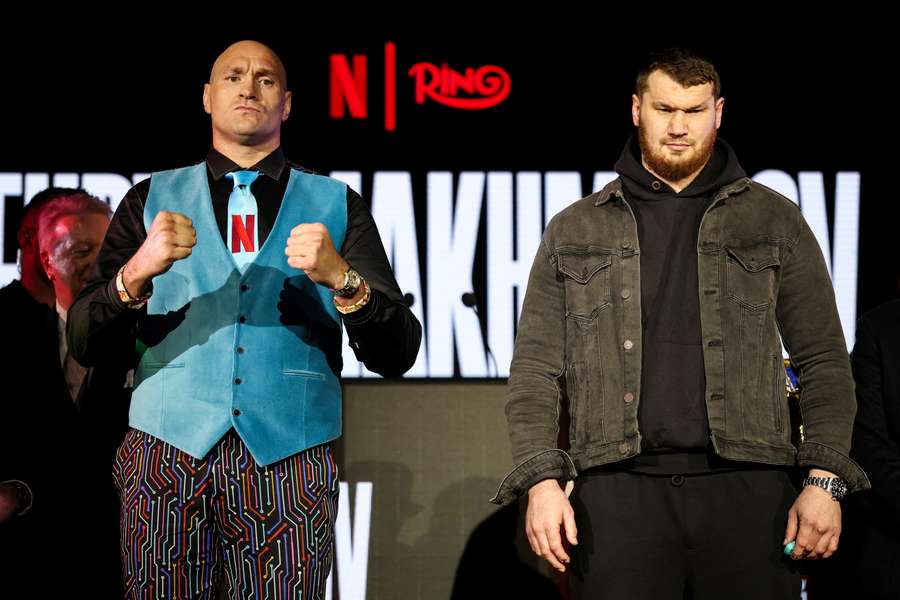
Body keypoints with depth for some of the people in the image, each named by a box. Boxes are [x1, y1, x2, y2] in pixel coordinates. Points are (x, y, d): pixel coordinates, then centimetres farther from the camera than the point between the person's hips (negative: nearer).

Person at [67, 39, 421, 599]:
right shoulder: (152, 199, 11)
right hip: (168, 449, 1)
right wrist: (137, 272, -17)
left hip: (290, 462, 0)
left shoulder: (337, 205, 10)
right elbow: (85, 343, 2)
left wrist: (341, 278, -17)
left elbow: (397, 355, 1)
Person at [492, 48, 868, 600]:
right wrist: (542, 479, -6)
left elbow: (823, 359, 8)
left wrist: (825, 480, -3)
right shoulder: (575, 231, 13)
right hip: (619, 492, 0)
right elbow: (536, 370, 9)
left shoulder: (775, 221, 11)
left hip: (748, 490, 0)